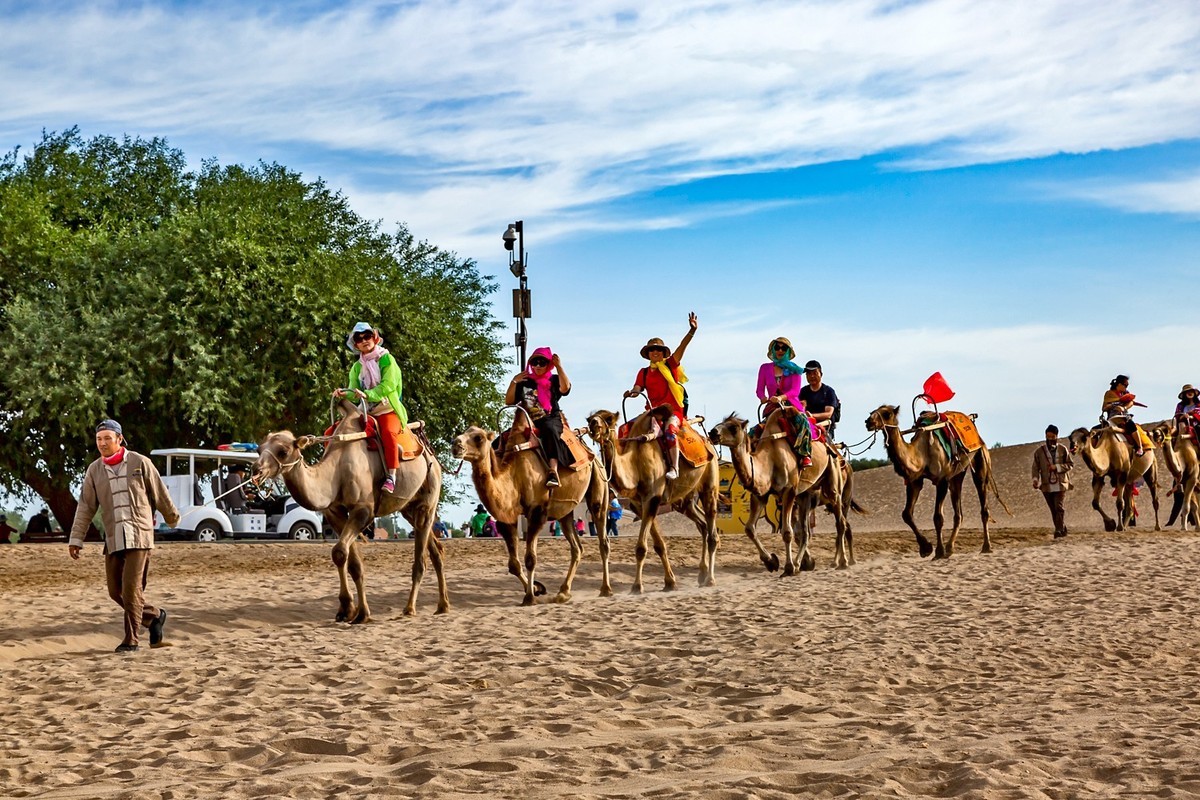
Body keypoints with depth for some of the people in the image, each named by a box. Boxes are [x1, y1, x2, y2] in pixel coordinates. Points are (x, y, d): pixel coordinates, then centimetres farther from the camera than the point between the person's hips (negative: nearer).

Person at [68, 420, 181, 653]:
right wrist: (76, 539, 1)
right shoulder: (94, 470, 6)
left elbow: (160, 494, 8)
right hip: (113, 538, 4)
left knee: (131, 588, -9)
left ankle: (131, 640, 1)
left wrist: (172, 518, 17)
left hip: (139, 535, -4)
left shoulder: (140, 463, -3)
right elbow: (85, 507, 6)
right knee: (115, 591, 4)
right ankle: (154, 616, 26)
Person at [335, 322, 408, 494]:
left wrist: (367, 394, -28)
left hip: (388, 411, -6)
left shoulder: (386, 359, -1)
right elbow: (353, 391, 5)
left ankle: (391, 477, -40)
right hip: (366, 413, 6)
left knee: (388, 432, -38)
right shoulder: (357, 367, 14)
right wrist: (344, 394, -18)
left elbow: (388, 385, -15)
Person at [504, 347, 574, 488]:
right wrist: (514, 382, 2)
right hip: (529, 422, 4)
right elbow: (509, 401, 13)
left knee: (549, 430, -39)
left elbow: (565, 388, -11)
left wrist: (559, 367, -8)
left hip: (551, 420, -4)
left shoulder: (554, 380, 12)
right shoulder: (524, 382, 17)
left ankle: (553, 471, -52)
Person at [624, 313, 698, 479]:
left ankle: (674, 468, -35)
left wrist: (692, 330, -22)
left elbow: (682, 347, -7)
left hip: (673, 411, -5)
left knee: (669, 430, -35)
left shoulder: (670, 365, 6)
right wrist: (631, 393, -21)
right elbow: (637, 389, 4)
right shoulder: (644, 372, 16)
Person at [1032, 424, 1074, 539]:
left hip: (1060, 483, -2)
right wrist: (1035, 479, -14)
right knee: (1053, 510, 8)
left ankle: (1059, 531, -13)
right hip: (1047, 485, 2)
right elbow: (1036, 467, 3)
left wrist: (1057, 467, -12)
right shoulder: (1039, 451, 3)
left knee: (1058, 507, -13)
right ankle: (1063, 529, 21)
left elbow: (1070, 464, 3)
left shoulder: (1063, 449, 2)